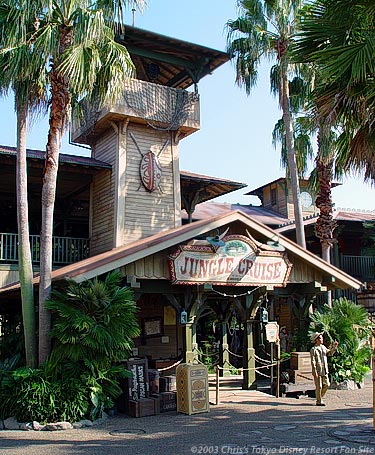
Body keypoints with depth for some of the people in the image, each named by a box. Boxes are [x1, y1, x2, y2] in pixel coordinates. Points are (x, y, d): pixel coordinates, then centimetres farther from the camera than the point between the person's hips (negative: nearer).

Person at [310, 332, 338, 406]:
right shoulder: (313, 349, -10)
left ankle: (320, 397, 27)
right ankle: (319, 401, 9)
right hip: (318, 371, -7)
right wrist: (315, 372, -18)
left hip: (324, 371, 7)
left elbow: (330, 353, 24)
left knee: (326, 384, 9)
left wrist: (334, 347, 7)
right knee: (319, 387, -1)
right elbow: (313, 362, -14)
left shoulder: (323, 347, 13)